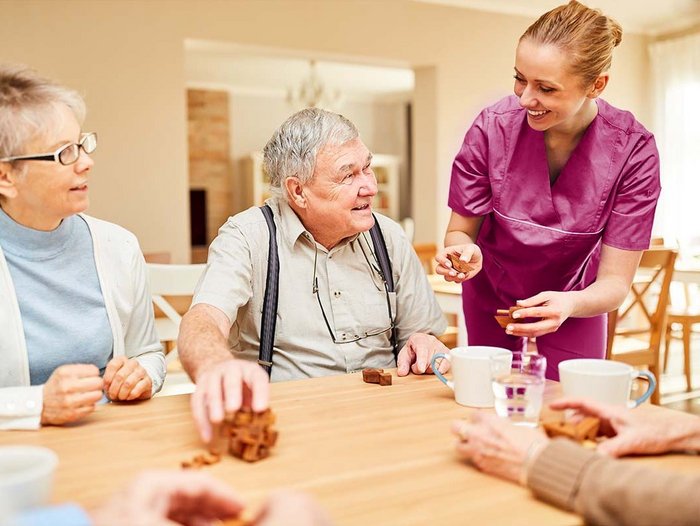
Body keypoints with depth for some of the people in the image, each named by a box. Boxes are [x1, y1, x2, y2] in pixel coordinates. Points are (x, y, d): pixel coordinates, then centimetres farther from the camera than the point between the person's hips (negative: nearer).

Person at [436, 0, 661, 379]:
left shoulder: (632, 151, -24)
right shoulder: (492, 127, -23)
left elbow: (615, 282, -21)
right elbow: (461, 229, -11)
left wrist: (568, 304, -42)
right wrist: (466, 251, -35)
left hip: (574, 306, -1)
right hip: (490, 302, 1)